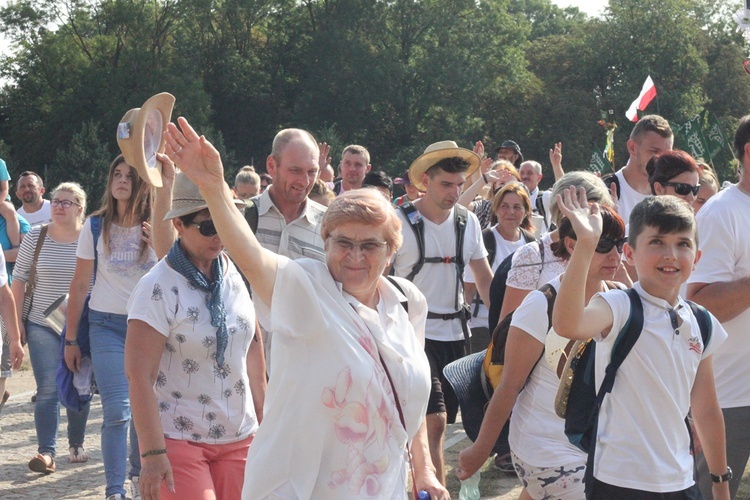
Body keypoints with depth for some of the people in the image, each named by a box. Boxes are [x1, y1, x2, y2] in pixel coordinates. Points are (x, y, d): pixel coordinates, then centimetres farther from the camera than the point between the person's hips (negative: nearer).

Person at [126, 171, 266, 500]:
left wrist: (262, 416, 16)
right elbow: (139, 376, -16)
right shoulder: (158, 288, -14)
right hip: (179, 439, -5)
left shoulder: (235, 272, 4)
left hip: (239, 436, 5)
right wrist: (152, 454, -19)